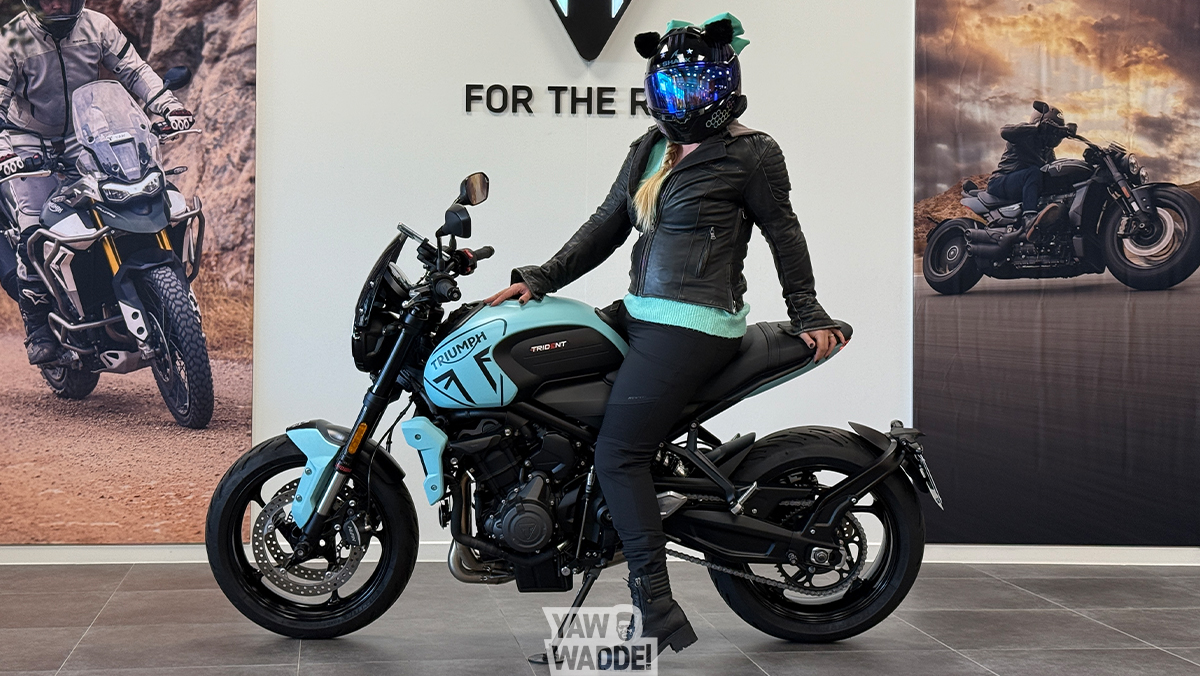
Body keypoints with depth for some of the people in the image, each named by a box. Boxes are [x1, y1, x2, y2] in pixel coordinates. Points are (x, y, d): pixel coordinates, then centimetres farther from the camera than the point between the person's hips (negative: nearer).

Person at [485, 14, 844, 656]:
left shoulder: (750, 153, -4)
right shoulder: (648, 150, 16)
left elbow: (783, 234, 3)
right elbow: (607, 224, 16)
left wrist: (806, 314, 9)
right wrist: (539, 279, 9)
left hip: (693, 327, -9)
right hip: (641, 313, 9)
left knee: (616, 454, -15)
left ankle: (658, 612, -13)